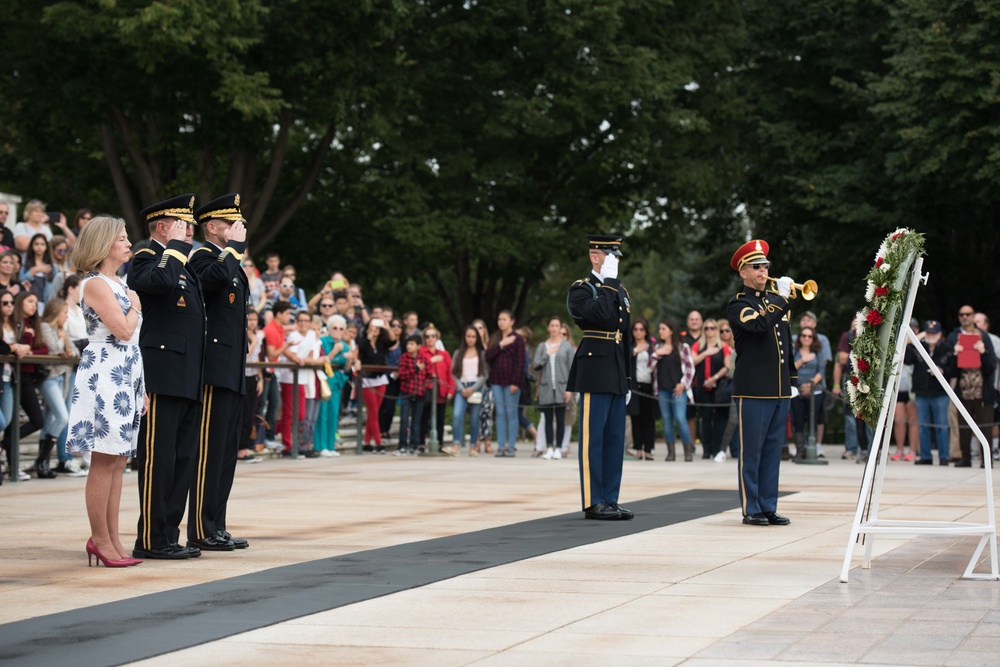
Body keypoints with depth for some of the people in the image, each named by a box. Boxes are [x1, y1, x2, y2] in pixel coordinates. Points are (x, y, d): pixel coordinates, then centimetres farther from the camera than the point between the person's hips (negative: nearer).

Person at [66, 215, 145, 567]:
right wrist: (135, 306, 1)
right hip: (104, 375, -9)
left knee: (118, 460, 7)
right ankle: (100, 539, -2)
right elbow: (123, 330, -18)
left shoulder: (118, 284, 19)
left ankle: (113, 540, 9)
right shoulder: (95, 284, -8)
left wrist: (143, 388, 17)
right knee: (104, 461, -7)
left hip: (127, 377, 9)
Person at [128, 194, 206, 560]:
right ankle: (151, 540, -4)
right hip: (162, 376, -10)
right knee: (158, 458, -7)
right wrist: (175, 247, -17)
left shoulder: (183, 265, 22)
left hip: (187, 379, 10)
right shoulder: (146, 259, -7)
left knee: (183, 458, 10)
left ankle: (169, 535, 15)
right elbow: (161, 280, -31)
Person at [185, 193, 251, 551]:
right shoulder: (204, 257, -8)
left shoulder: (230, 261, 22)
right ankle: (202, 531, -5)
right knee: (209, 451, -8)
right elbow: (216, 277, -33)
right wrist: (235, 246, -19)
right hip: (214, 371, -10)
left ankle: (215, 528, 15)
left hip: (232, 374, 10)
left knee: (226, 453, 10)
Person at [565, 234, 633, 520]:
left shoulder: (621, 291, 18)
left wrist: (628, 379, 18)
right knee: (593, 438, -5)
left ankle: (610, 499, 13)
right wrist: (607, 282, -15)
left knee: (615, 439, 8)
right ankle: (593, 502, -3)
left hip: (617, 375, 8)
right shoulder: (580, 289, -4)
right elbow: (601, 314, -25)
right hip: (595, 371, -8)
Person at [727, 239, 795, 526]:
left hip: (780, 389, 6)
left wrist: (792, 379, 19)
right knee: (751, 451, -2)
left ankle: (769, 508, 13)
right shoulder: (738, 305, -4)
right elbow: (759, 324, -24)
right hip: (753, 389, -6)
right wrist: (781, 298, -17)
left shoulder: (775, 301, 18)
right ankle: (751, 509, 3)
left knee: (773, 450, 8)